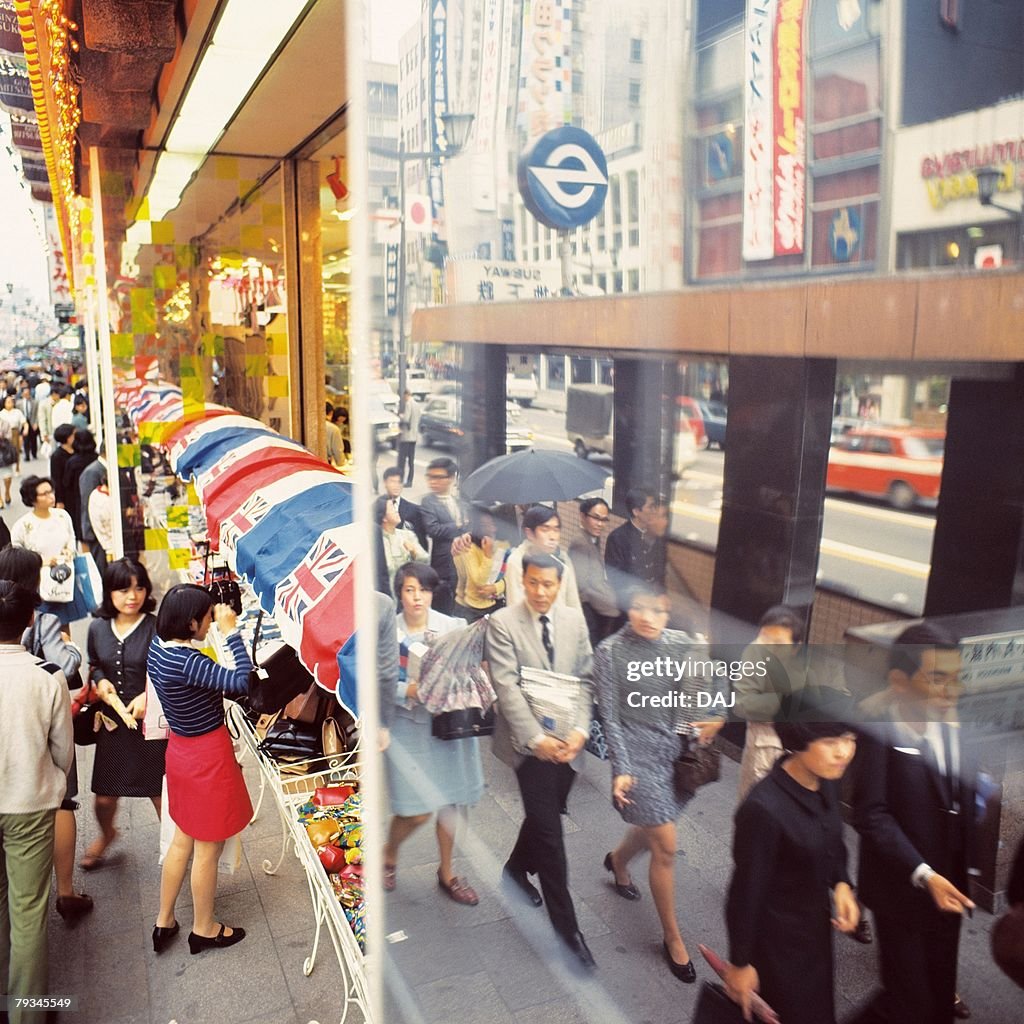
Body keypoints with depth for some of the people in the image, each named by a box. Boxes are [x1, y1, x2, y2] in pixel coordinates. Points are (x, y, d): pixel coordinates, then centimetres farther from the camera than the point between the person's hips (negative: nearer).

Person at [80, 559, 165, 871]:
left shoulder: (156, 628, -13)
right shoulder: (98, 628, 1)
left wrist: (149, 694, -21)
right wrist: (100, 681, -3)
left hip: (151, 722, -3)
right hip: (112, 723, 4)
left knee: (162, 793, 5)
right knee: (104, 797, 13)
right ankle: (106, 835, 46)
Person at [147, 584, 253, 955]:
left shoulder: (159, 646, -3)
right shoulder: (187, 662, -31)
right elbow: (241, 681, -36)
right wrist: (231, 631, -29)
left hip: (181, 751, 9)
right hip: (207, 757, -9)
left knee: (182, 841, 24)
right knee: (207, 850, 12)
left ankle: (164, 923, 39)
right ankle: (204, 930, 31)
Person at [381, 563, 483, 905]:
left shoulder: (452, 627, -4)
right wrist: (409, 690, -22)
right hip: (408, 728, -3)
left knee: (452, 803, 12)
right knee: (417, 810, -3)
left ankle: (446, 872, 37)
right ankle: (389, 854, 32)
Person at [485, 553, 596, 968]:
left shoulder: (575, 619, 3)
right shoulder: (502, 623, -11)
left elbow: (584, 679, 2)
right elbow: (507, 687, -16)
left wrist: (579, 729, -11)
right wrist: (537, 738, -21)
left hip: (567, 741, 5)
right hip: (528, 742, -5)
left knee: (544, 815, 20)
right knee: (549, 831, -3)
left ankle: (516, 869, 48)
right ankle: (567, 928, 7)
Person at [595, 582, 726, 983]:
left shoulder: (682, 645, -2)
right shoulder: (610, 652, -13)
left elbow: (694, 696, 3)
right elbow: (610, 717, -11)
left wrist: (701, 726, -17)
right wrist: (621, 770, -16)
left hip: (677, 749, 5)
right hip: (638, 751, -5)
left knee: (654, 825, 24)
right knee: (665, 846, -3)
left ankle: (618, 860, 58)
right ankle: (672, 938, 17)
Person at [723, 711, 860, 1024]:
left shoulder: (826, 781, -10)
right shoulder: (764, 809, -33)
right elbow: (746, 892, -22)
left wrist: (841, 885, -8)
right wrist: (741, 963, -11)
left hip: (816, 927, 7)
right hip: (778, 939, -7)